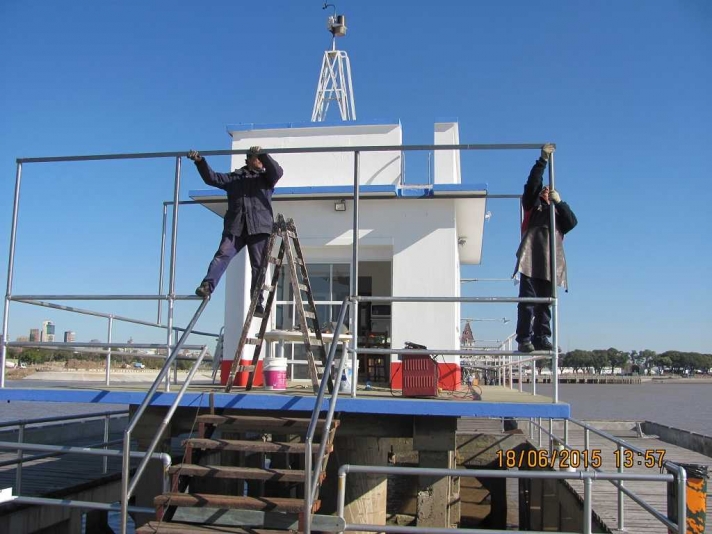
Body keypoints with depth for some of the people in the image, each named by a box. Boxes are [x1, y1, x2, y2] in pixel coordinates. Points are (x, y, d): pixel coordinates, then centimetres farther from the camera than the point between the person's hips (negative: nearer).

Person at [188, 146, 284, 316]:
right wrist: (200, 162, 3)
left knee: (258, 266, -2)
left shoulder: (266, 177, 19)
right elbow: (211, 177, 16)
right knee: (222, 255, -18)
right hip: (235, 227, 1)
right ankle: (207, 286, -28)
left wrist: (263, 154, -14)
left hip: (259, 227, 0)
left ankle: (258, 303, -1)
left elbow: (277, 171, -2)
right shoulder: (233, 177, 21)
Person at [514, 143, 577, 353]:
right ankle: (524, 340, -14)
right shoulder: (532, 205, 20)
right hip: (531, 259, -4)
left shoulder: (557, 212, 29)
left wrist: (559, 201, 2)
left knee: (545, 303, 2)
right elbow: (532, 183, 3)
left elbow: (572, 223, 8)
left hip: (550, 263, 4)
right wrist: (543, 159, -1)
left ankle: (541, 338, 2)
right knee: (527, 300, -11)